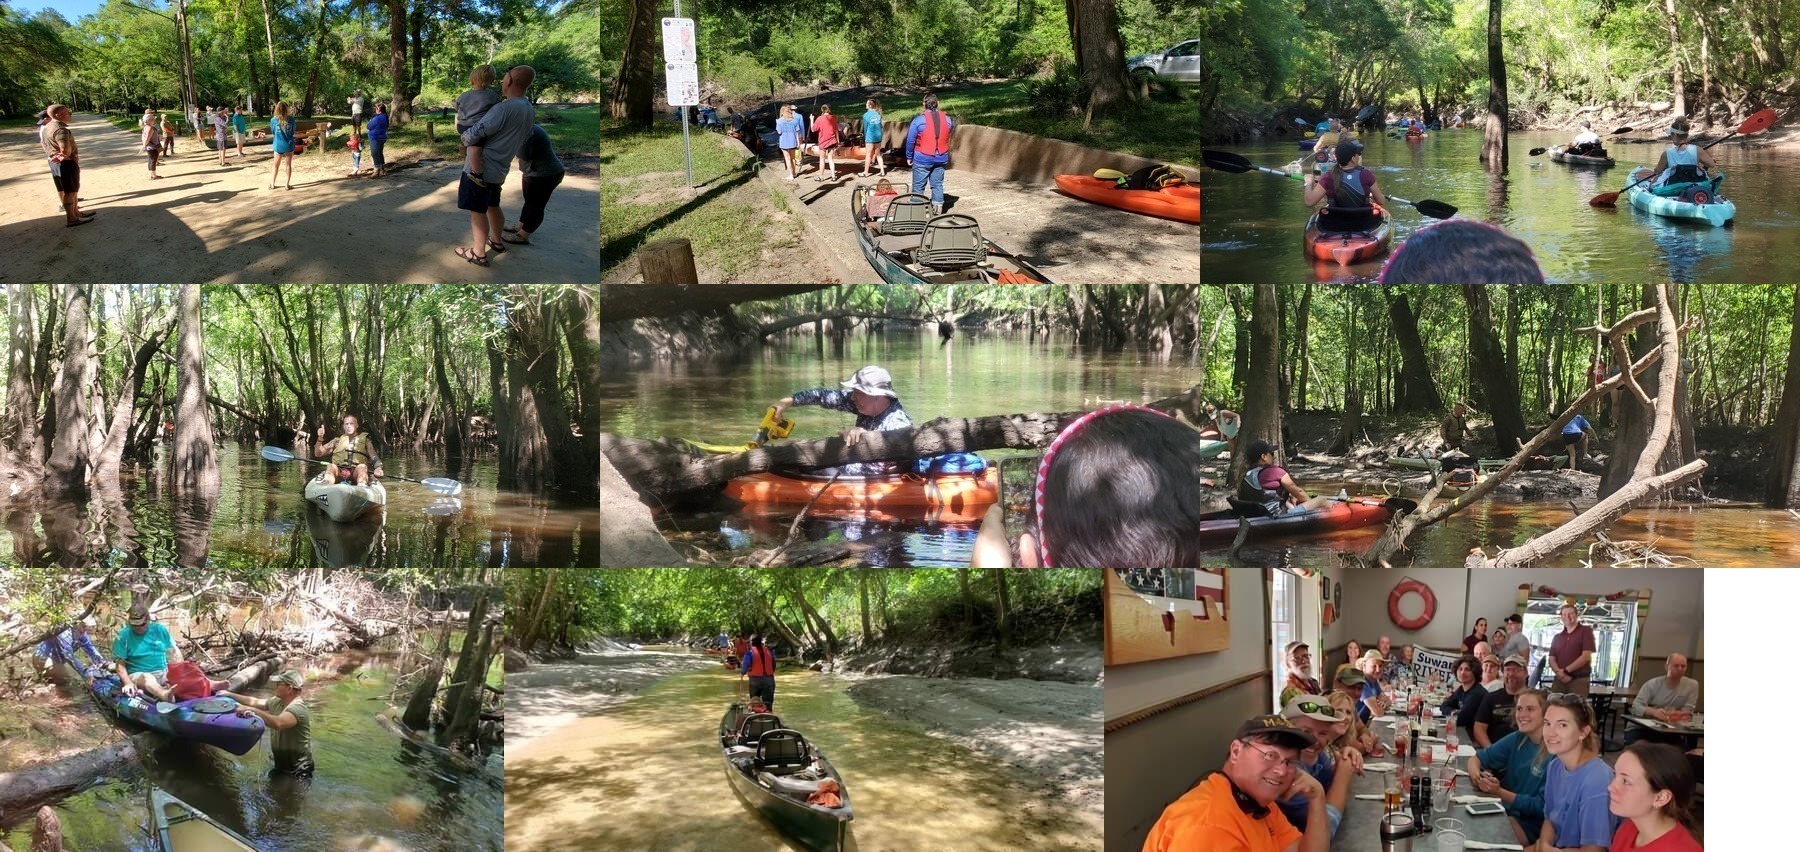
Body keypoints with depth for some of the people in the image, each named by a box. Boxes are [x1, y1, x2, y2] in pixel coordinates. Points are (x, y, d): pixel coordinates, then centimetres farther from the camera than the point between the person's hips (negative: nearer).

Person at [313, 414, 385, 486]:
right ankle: (326, 486, -62)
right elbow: (318, 453, 21)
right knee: (331, 466, -31)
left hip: (357, 472, -1)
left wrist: (378, 468, -13)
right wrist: (320, 438, 3)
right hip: (339, 471, 1)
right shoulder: (337, 441, 28)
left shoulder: (365, 440, 24)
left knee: (362, 467, -34)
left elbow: (374, 458, 10)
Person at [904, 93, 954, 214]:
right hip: (941, 159, 4)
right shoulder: (946, 119, 0)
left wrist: (909, 157, 0)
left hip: (922, 159, -4)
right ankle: (938, 211, 12)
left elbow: (910, 140, -9)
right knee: (937, 184, 11)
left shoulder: (919, 120, -13)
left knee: (918, 186, 3)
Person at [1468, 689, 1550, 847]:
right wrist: (1474, 771, -14)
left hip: (1530, 827, -6)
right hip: (1507, 813, 6)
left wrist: (1500, 792, -25)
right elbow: (1477, 758, 10)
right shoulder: (1517, 740, 2)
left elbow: (1542, 807, -16)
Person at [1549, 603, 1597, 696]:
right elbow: (1552, 659, 12)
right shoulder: (1557, 637, 19)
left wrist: (1566, 670, -9)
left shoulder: (1586, 631, 4)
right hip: (1559, 681, 4)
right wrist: (1559, 672, -10)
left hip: (1579, 680, -4)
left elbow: (1586, 656, -6)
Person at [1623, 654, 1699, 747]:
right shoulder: (1652, 684, -2)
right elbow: (1636, 706, -11)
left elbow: (1687, 714, -2)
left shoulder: (1692, 685, 1)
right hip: (1642, 728, -2)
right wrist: (1654, 712, -32)